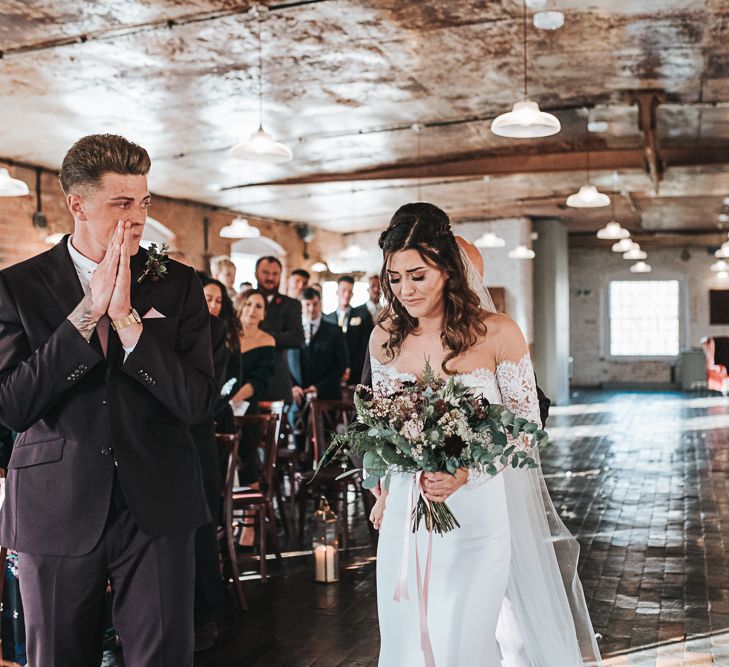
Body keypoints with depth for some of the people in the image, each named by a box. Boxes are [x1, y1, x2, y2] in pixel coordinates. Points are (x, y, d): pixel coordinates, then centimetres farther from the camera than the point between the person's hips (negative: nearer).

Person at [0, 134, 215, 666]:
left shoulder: (178, 284, 0)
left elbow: (197, 402, -9)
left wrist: (127, 317, -18)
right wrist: (87, 311, -18)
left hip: (158, 507, 0)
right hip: (56, 511, 0)